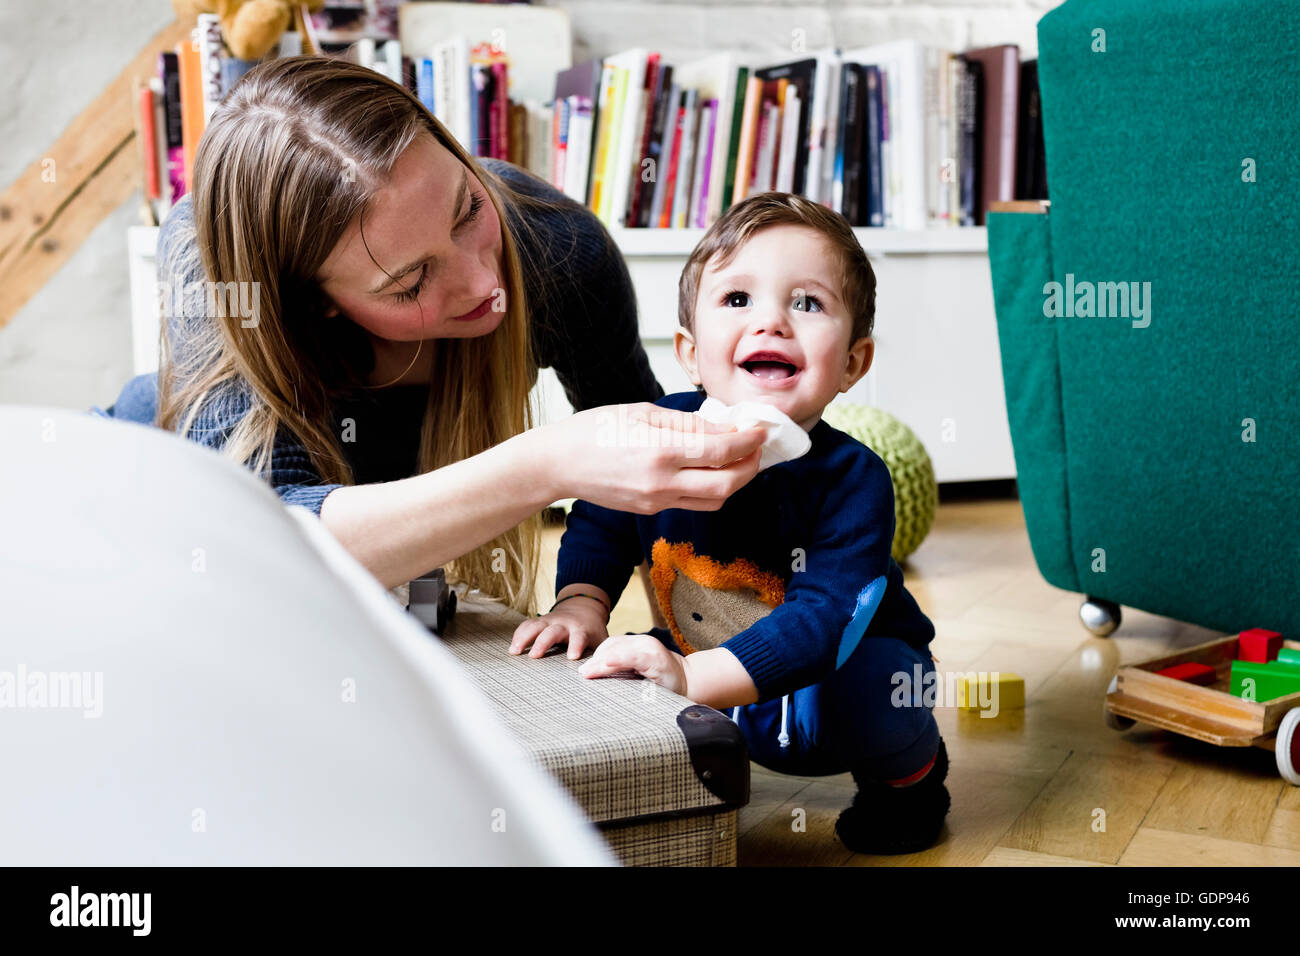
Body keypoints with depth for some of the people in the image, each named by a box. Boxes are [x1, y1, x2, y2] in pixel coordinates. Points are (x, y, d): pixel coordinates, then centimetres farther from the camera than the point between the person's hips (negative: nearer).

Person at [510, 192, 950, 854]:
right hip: (706, 663, 4)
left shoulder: (853, 480, -28)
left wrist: (695, 677, -48)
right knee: (603, 679, -13)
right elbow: (600, 524, 2)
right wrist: (581, 604, -17)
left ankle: (908, 773, 3)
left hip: (849, 667, -4)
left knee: (861, 694, -35)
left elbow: (823, 616, -37)